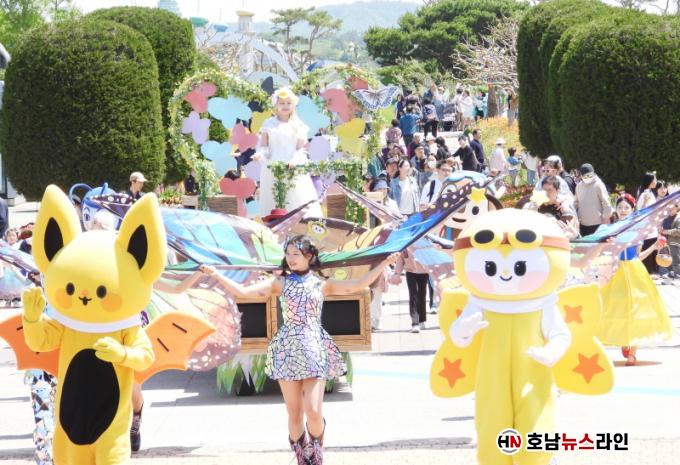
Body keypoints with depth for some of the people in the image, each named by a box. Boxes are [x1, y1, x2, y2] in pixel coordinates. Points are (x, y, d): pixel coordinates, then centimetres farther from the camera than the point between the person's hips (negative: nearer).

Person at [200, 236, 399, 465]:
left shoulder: (322, 284, 6)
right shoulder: (280, 283, 6)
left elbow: (358, 285, 0)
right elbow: (242, 292, -1)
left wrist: (384, 264, -7)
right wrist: (216, 275, -9)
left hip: (314, 351, -1)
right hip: (287, 351, 1)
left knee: (313, 412, -10)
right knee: (294, 414, 2)